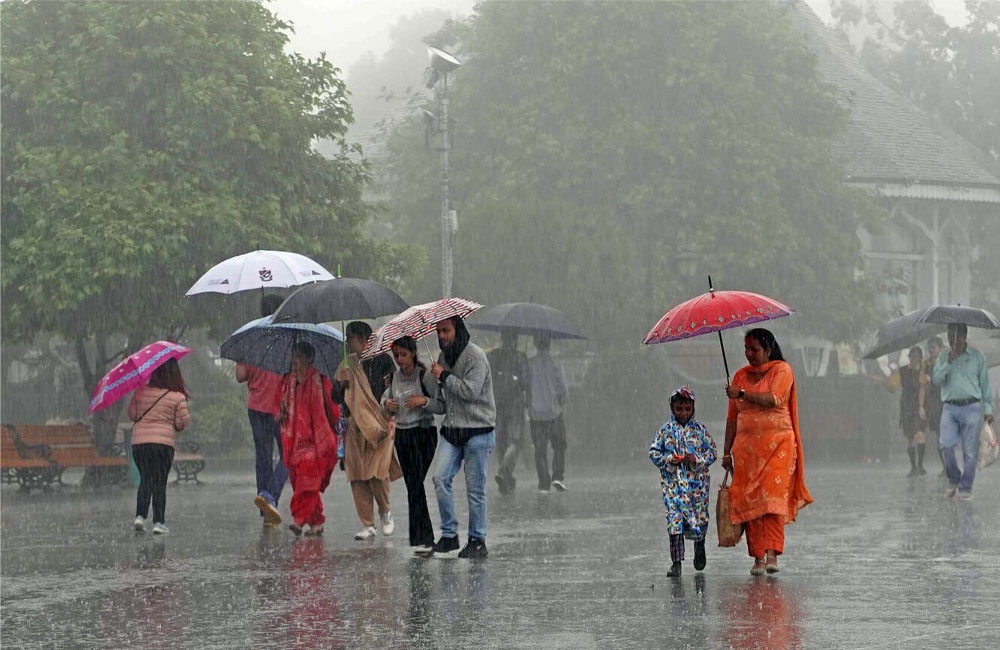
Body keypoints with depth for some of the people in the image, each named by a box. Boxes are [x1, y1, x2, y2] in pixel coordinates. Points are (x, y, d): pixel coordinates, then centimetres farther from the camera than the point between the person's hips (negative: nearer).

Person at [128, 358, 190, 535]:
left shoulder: (141, 392, 0)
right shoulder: (178, 397, -6)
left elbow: (132, 414, 8)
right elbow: (182, 423, -2)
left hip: (139, 441, 2)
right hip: (164, 442, -2)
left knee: (145, 480, 12)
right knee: (160, 483, 4)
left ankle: (140, 516, -4)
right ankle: (159, 522, 0)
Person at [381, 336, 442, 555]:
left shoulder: (425, 376, -8)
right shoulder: (394, 377, 9)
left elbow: (442, 405, -8)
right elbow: (386, 400, 19)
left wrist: (424, 401, -25)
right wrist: (387, 404, -3)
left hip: (423, 432, -6)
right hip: (401, 434, 6)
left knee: (416, 483, -14)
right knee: (411, 485, 6)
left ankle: (421, 539, -14)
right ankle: (425, 537, 12)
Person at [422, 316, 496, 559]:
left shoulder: (475, 356, -10)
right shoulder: (444, 356, 14)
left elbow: (471, 390, -20)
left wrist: (444, 376, -12)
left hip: (478, 431, -6)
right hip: (452, 429, 6)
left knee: (475, 488, -1)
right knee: (440, 478, -8)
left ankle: (477, 540, 9)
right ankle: (449, 534, 0)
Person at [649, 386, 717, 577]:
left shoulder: (699, 429, 3)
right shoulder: (666, 430, 4)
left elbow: (711, 451, 4)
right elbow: (653, 452, 6)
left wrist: (697, 459, -14)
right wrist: (668, 459, -11)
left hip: (697, 482, 0)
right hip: (673, 483, 0)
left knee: (700, 517, 6)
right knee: (674, 520, -8)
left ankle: (699, 547, 40)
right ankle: (676, 562, -7)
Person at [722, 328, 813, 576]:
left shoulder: (781, 370, 2)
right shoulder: (740, 376, 16)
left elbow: (774, 399, -16)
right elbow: (732, 417, 16)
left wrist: (742, 394, -16)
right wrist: (727, 451, 11)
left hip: (777, 443, -4)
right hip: (747, 444, 4)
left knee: (773, 496, -15)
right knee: (749, 500, -4)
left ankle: (772, 554, -21)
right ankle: (758, 557, -2)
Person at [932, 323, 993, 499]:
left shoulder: (977, 357, 5)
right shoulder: (943, 356, 9)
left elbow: (985, 384, 9)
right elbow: (937, 379, -2)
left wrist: (988, 409, 6)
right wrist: (949, 362, -14)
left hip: (972, 407, -1)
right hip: (950, 407, 1)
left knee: (970, 451, -2)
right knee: (946, 445, -13)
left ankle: (966, 487, 7)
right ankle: (953, 478, 10)